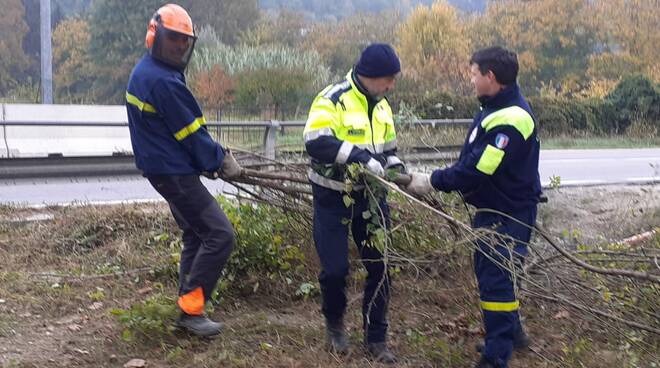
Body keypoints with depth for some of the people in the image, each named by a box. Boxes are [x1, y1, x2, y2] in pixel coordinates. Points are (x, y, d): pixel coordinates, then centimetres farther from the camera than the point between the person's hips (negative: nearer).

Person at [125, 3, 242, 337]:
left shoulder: (144, 72, 11)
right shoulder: (163, 81, -22)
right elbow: (190, 132, -18)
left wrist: (211, 158, 8)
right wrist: (220, 161, -4)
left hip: (165, 168, 11)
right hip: (174, 172, -11)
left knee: (196, 235, 18)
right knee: (220, 235, -10)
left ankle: (187, 306, 23)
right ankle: (191, 309, -5)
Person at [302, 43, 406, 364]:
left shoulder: (380, 105, 5)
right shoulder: (333, 100, -18)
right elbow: (315, 143, -31)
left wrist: (396, 167, -3)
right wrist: (359, 156, -36)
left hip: (370, 195, 6)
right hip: (333, 198, -6)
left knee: (379, 266, 5)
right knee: (335, 268, -3)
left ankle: (376, 338, 18)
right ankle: (334, 324, 26)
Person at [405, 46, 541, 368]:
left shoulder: (510, 119, -26)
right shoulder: (496, 108, 8)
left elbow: (477, 169, -28)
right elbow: (474, 162, 14)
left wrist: (431, 182, -19)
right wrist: (437, 179, 5)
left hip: (508, 214, -10)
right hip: (492, 208, 10)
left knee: (495, 280, -6)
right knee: (488, 270, 21)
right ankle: (511, 332, 38)